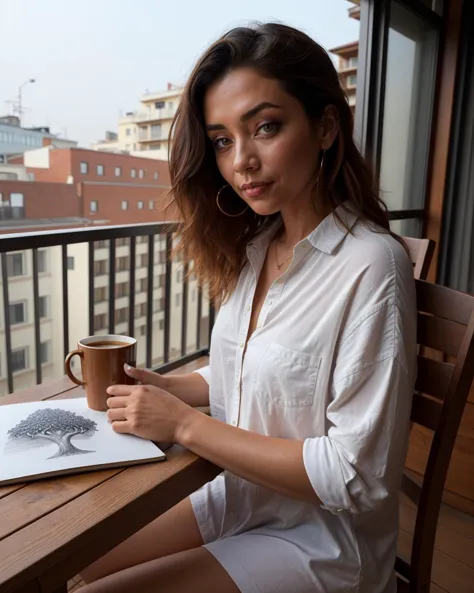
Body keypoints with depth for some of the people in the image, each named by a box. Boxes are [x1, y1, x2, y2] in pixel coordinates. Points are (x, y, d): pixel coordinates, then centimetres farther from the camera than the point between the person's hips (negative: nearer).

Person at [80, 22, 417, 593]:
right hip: (240, 497, 6)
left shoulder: (370, 265, -25)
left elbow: (356, 477, -24)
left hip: (325, 539, -6)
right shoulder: (253, 248, -2)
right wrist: (161, 387, -8)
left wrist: (185, 424, -22)